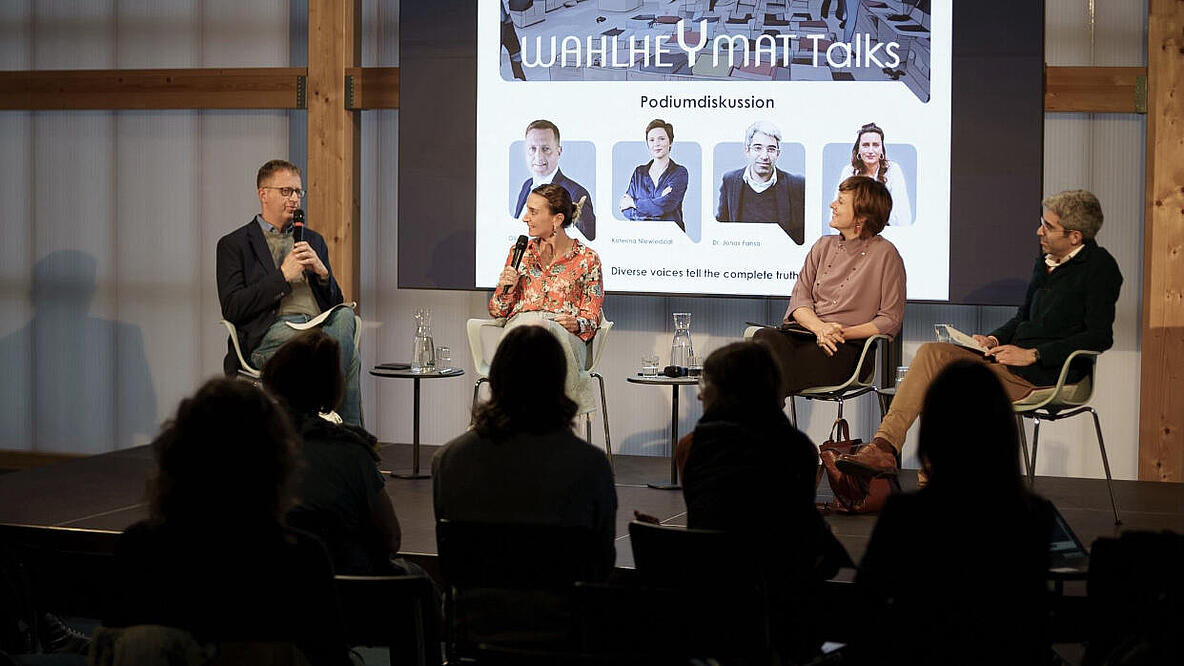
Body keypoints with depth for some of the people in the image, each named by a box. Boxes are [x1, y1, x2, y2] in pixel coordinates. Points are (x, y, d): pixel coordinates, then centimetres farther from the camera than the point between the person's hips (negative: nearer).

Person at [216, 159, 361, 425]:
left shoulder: (314, 241, 28)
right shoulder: (234, 244, 11)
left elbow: (335, 303, 25)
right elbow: (232, 309, -2)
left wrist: (322, 272, 3)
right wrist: (283, 276, -7)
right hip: (269, 332, -5)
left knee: (345, 315, -34)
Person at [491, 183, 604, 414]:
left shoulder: (587, 259, 10)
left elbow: (591, 320, 9)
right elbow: (497, 311, 23)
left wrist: (577, 324, -15)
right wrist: (506, 288, 1)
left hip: (566, 337, -2)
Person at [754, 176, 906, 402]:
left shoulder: (884, 254, 4)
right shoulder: (824, 245, 22)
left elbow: (890, 320, 2)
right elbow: (800, 296, 13)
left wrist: (843, 333, -12)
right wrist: (820, 328, -10)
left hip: (847, 348, -5)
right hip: (802, 331, 5)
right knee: (765, 338, -32)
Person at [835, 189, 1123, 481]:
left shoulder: (1100, 266, -8)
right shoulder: (1046, 259, 16)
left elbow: (1100, 337, -15)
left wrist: (1032, 355, -17)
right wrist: (994, 339, 5)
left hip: (1047, 371, -8)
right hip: (1015, 357, 8)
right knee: (932, 352, -12)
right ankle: (884, 444, -23)